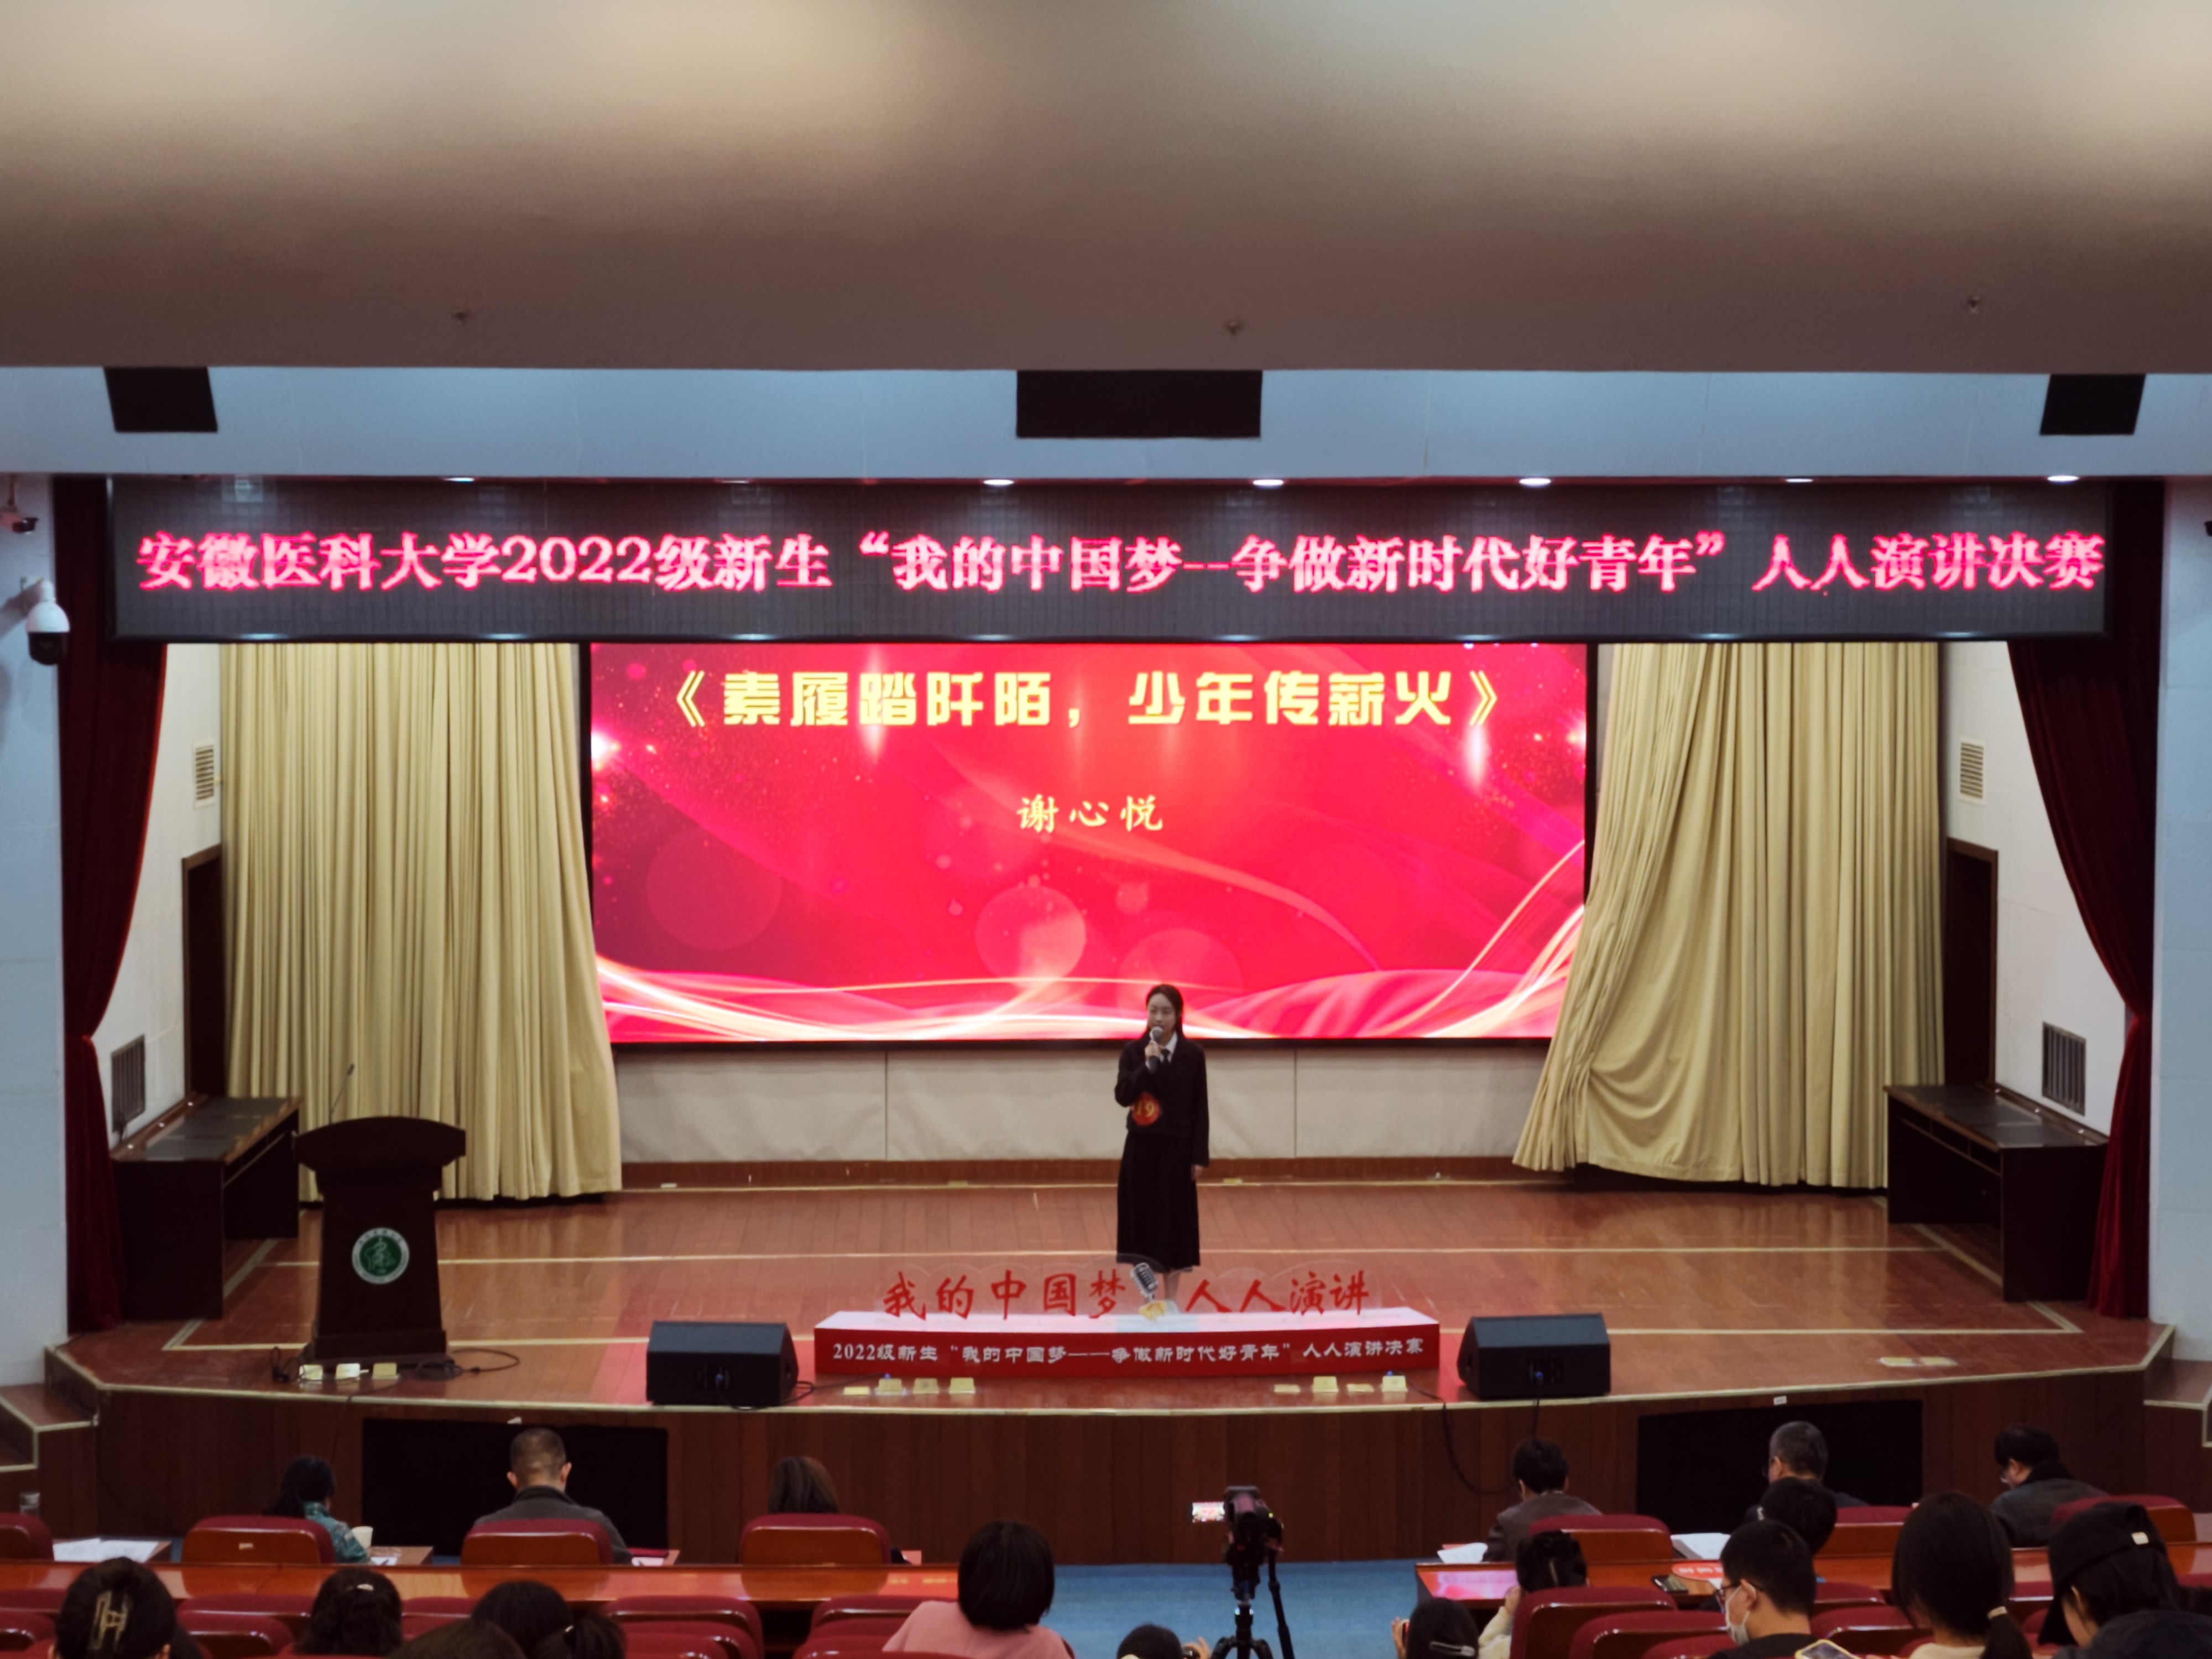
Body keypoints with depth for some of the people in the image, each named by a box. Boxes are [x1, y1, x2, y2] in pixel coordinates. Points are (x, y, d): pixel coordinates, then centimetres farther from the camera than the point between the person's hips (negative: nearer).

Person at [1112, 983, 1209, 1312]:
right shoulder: (1134, 1050, -2)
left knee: (1176, 1223, 4)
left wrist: (1200, 1156, -3)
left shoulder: (1192, 1054, -2)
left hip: (1177, 1148, 0)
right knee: (1144, 1221, -2)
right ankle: (1150, 1298, 7)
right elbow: (1122, 1096, -14)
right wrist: (1148, 1064, -24)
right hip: (1142, 1148, 0)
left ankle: (1170, 1299, 14)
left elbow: (1200, 1108, 0)